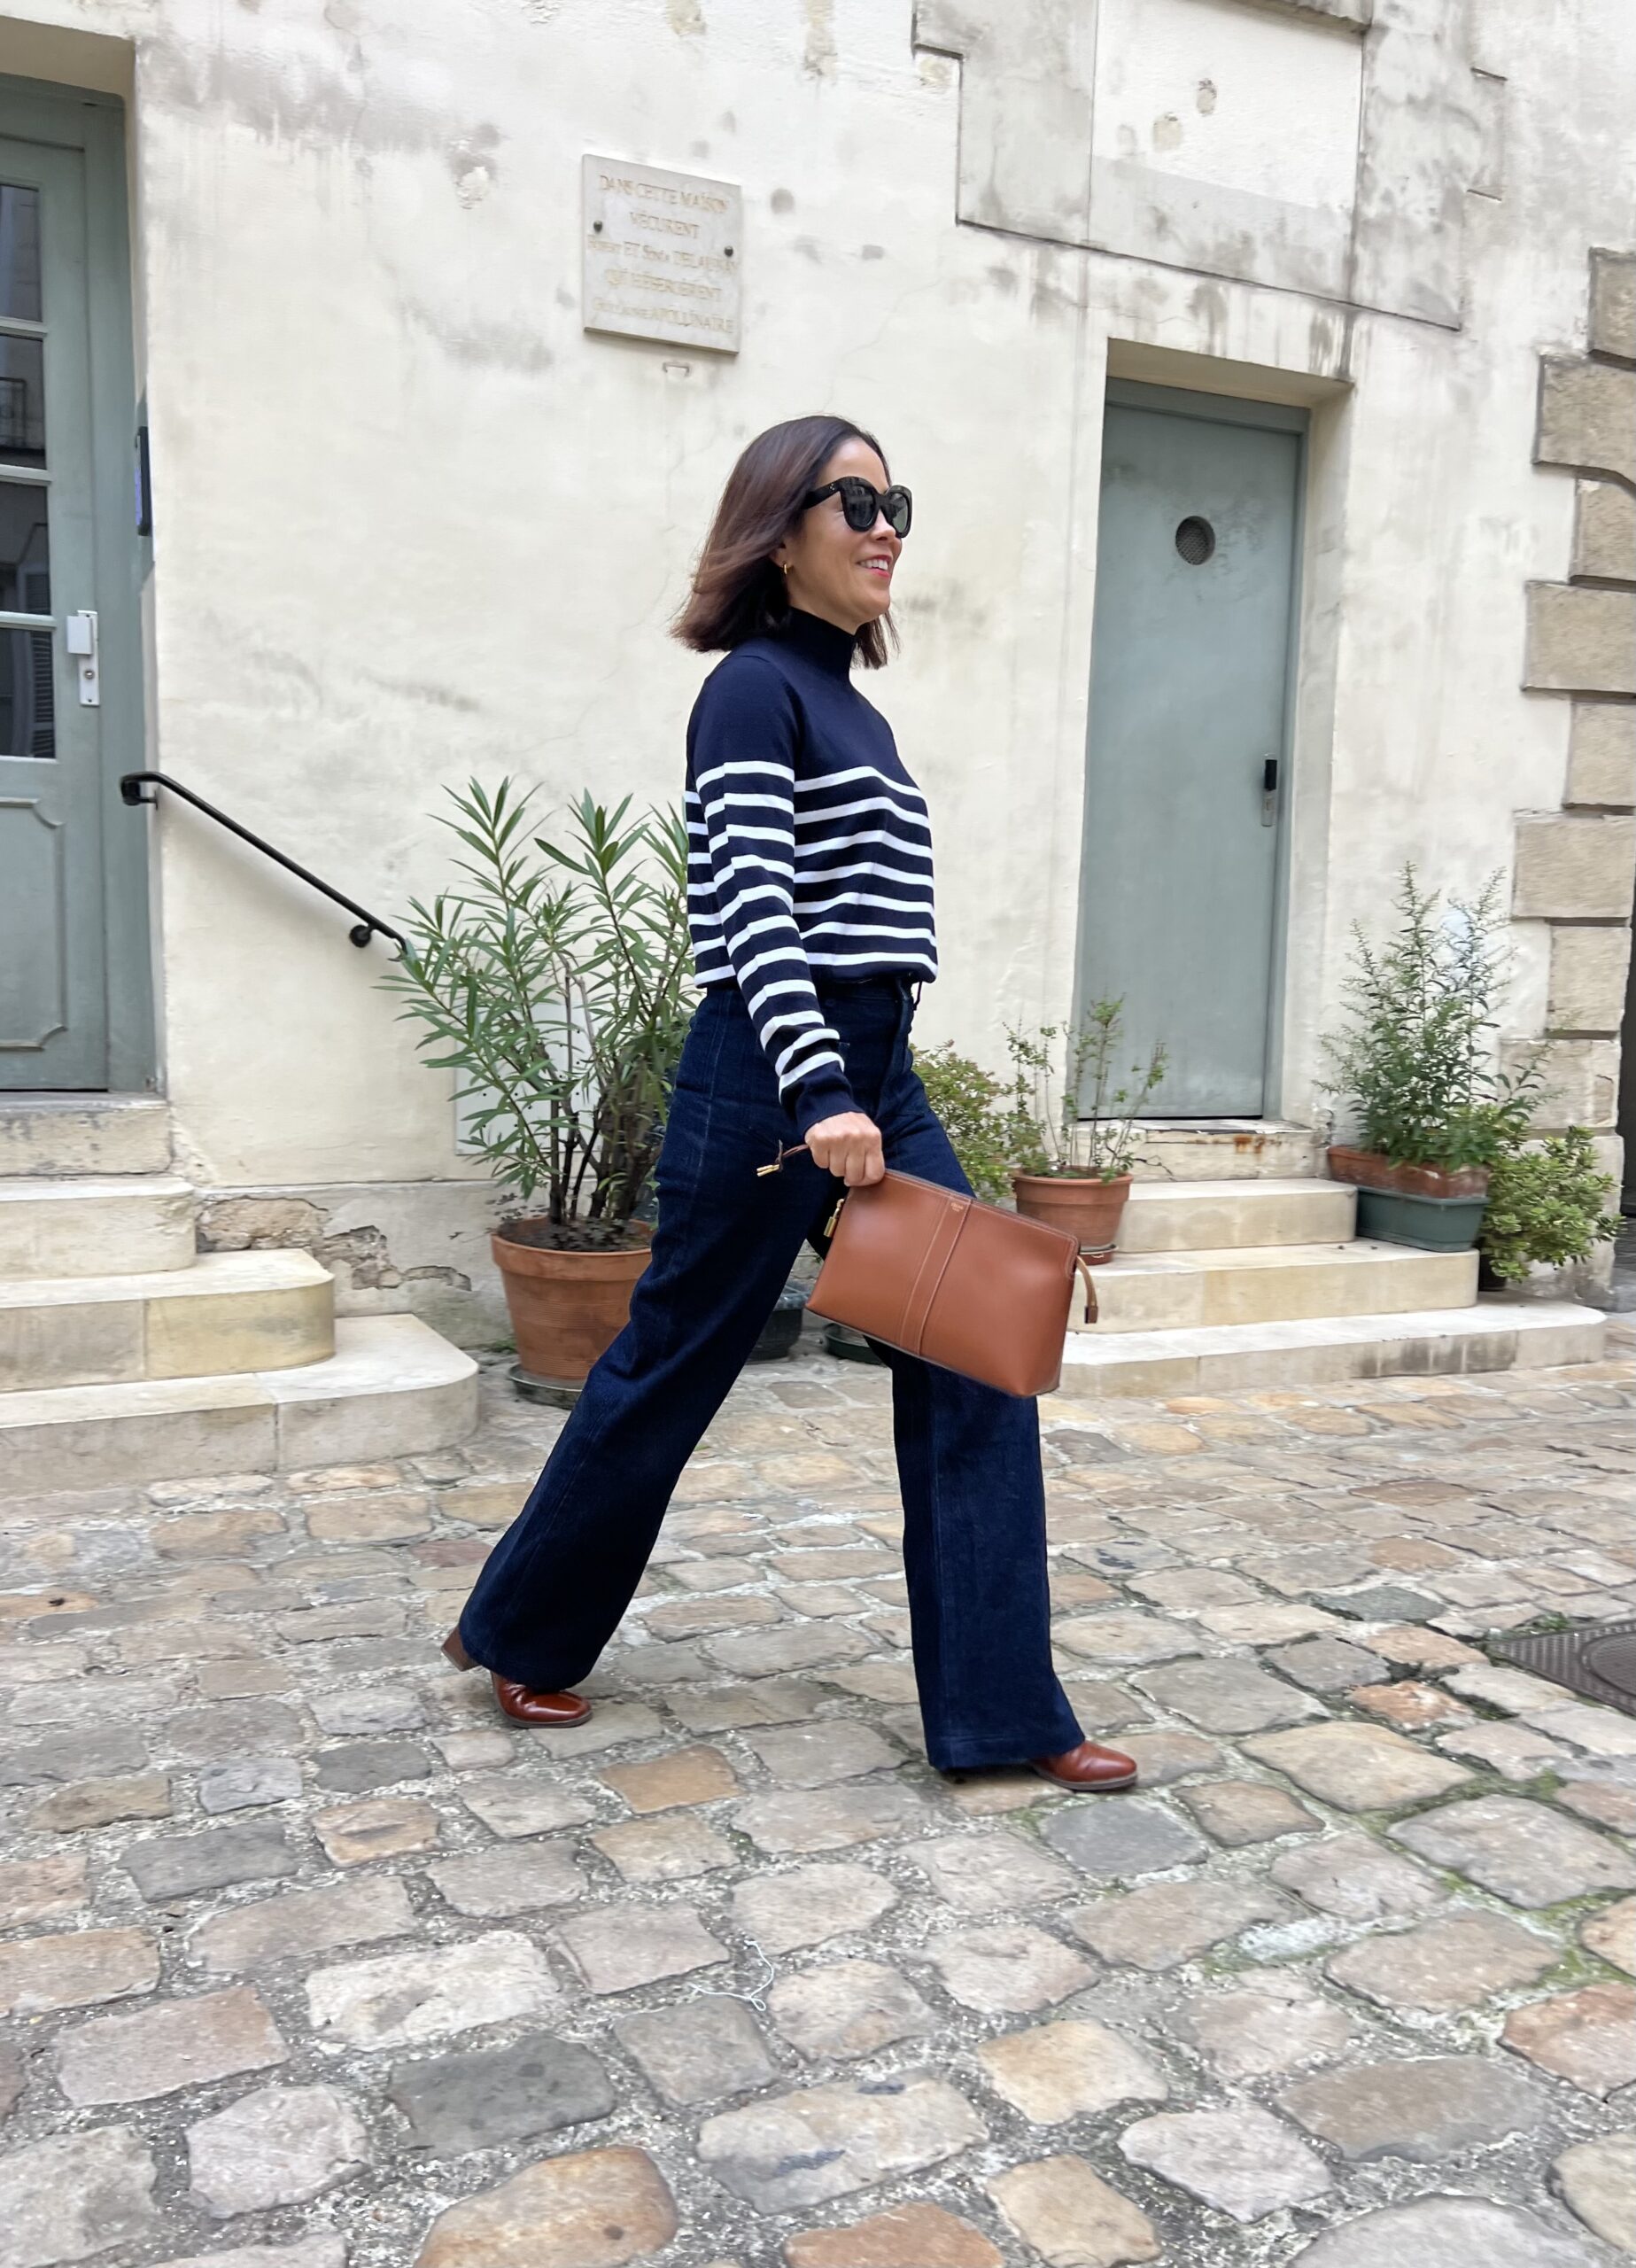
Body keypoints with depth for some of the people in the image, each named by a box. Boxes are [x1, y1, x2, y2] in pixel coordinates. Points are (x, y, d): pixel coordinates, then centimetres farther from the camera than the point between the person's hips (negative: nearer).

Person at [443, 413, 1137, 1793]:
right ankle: (521, 1638, 28)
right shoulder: (755, 690, -8)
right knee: (671, 1371, 5)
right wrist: (816, 1093, -29)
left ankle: (999, 1712, 9)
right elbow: (754, 903, -20)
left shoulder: (852, 706, 18)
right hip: (770, 1077, -8)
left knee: (975, 1369, 1)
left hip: (878, 1078, 8)